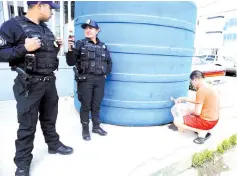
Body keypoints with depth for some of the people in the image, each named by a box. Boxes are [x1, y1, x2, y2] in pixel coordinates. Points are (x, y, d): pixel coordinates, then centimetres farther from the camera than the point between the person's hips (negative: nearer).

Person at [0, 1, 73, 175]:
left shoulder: (46, 28, 13)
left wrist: (56, 47, 5)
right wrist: (24, 48, -24)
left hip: (49, 81, 7)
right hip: (29, 84, -6)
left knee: (50, 118, 19)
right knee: (27, 125, 4)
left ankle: (54, 145, 38)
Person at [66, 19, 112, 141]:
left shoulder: (103, 46, 11)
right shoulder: (80, 44, -1)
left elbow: (109, 62, 21)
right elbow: (71, 62, -7)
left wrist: (106, 73, 9)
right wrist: (70, 50, -23)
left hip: (100, 80, 4)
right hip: (85, 79, -3)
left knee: (96, 105, 13)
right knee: (86, 105, 3)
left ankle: (96, 127, 28)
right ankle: (85, 129, 19)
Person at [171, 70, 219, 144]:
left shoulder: (201, 90, -22)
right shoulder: (209, 86, 6)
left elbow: (197, 112, -22)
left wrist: (190, 111, -1)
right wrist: (186, 99, 17)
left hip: (206, 121, -9)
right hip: (213, 120, 9)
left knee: (177, 121, -7)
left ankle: (202, 131, -4)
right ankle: (204, 130, 14)